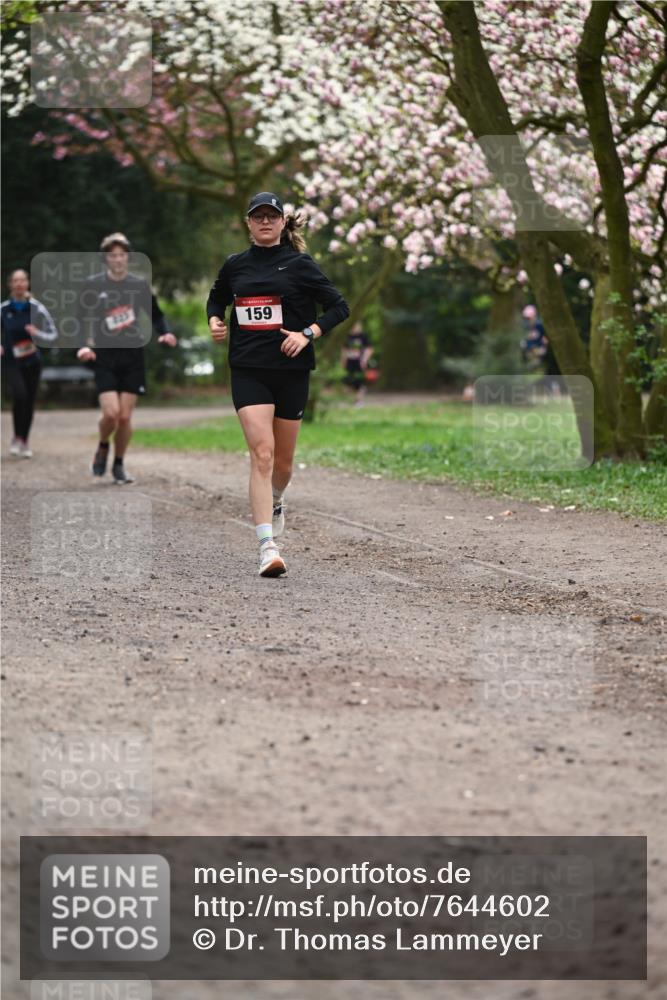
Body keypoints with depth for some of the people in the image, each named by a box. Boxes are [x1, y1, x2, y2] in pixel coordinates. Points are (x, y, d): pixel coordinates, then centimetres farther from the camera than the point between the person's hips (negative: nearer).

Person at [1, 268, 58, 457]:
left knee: (29, 401, 5)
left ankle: (25, 442, 23)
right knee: (19, 394, -23)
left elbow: (53, 334, 0)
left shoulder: (37, 308, -4)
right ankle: (17, 438, -8)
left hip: (32, 361, 1)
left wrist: (37, 333, -19)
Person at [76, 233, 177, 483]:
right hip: (105, 357, -2)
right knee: (111, 413, -15)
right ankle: (102, 447, 17)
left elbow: (155, 314, 14)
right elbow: (83, 320, 4)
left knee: (125, 417, 0)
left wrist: (164, 333, -5)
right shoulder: (93, 285, 0)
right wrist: (84, 346, -11)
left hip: (133, 358, 2)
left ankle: (119, 465, 18)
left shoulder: (139, 284, 4)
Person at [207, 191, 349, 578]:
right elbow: (217, 299, 27)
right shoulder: (235, 265, 8)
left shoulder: (300, 264, -1)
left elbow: (339, 307, 1)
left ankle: (275, 502, 46)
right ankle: (268, 546, -20)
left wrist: (308, 334, -12)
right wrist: (215, 321, 6)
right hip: (248, 370, 0)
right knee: (262, 452, -16)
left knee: (283, 460, 10)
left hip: (291, 370, 0)